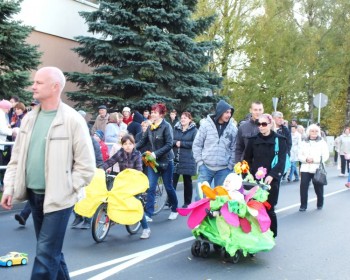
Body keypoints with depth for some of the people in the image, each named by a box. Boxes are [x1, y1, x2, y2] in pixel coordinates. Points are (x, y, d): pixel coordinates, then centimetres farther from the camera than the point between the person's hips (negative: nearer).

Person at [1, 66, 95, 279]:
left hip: (58, 198, -6)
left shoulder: (73, 120, -12)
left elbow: (86, 166, -11)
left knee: (46, 254, -4)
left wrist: (66, 189, -11)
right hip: (34, 195, 7)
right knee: (52, 251, 18)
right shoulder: (30, 118, 8)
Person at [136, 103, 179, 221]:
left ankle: (174, 210, 29)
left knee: (168, 187, 9)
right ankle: (148, 214, 1)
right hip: (153, 161, 5)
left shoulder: (166, 126, -14)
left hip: (166, 161, -5)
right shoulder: (150, 127, 4)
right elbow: (143, 141, 6)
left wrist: (156, 153, -26)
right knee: (150, 187, -2)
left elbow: (169, 145, -20)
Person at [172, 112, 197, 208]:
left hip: (187, 160, -3)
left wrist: (181, 143, -14)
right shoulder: (176, 129, 13)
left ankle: (187, 203, 19)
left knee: (187, 182, 8)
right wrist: (176, 142, -13)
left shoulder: (194, 130, -1)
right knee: (172, 181, -3)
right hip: (175, 158, 3)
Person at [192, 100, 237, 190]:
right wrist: (200, 162, -3)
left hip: (224, 170, 1)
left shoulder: (233, 129, 1)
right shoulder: (206, 125, -4)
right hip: (206, 167, -1)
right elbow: (196, 145, 1)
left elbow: (234, 149, 6)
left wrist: (230, 165, -1)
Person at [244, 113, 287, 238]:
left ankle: (271, 236, 17)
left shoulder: (280, 140, -1)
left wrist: (272, 175, -21)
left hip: (271, 180, -2)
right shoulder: (253, 139, 8)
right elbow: (247, 159, 11)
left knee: (269, 209, 1)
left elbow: (282, 160, -9)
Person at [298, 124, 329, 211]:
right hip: (305, 169, 2)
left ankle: (320, 204, 29)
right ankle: (303, 205, 5)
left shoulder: (322, 142, 2)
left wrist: (314, 159, -18)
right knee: (303, 187, -6)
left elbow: (325, 156, -7)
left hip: (317, 169, -2)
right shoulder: (304, 143, 11)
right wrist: (306, 159, -14)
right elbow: (299, 155, 8)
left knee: (318, 188, 8)